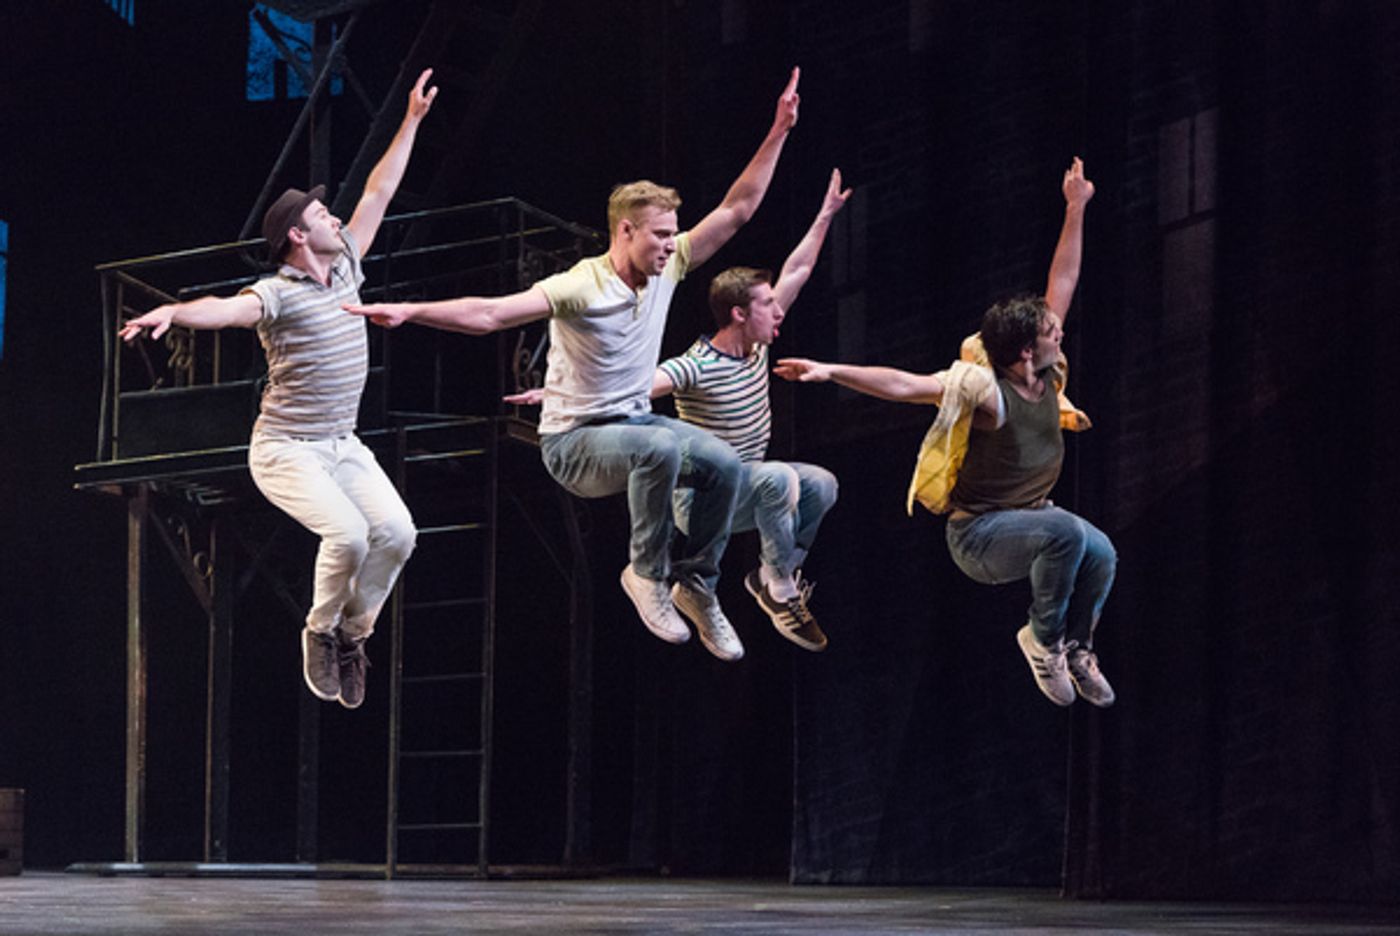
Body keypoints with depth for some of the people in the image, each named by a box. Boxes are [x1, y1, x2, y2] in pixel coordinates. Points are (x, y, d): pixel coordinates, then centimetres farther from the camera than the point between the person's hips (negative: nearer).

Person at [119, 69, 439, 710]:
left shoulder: (344, 268, 7)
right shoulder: (277, 295, -16)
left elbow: (378, 193, 14)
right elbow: (226, 309, -37)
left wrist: (412, 120, 18)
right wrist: (174, 312, -58)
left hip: (343, 446, 7)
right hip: (286, 450, -7)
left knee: (396, 532, -13)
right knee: (348, 535, -27)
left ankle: (352, 632, 8)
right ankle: (321, 630, 0)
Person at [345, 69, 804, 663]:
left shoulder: (665, 270, -3)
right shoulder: (580, 288, -22)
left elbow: (736, 211, 1)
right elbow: (490, 314, -32)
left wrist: (777, 133, -5)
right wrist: (409, 312, -46)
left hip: (635, 420, 7)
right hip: (575, 442, -7)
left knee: (722, 463, -19)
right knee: (661, 448, -36)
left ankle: (695, 583, 0)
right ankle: (647, 574, -17)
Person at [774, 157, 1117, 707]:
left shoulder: (1046, 374, -4)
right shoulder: (987, 393, -24)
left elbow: (1063, 284, 3)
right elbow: (901, 385, -32)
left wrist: (1075, 211, 3)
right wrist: (831, 372, -43)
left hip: (1031, 515, 8)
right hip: (978, 533, -8)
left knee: (1101, 554, -20)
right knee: (1067, 533, -34)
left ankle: (1075, 647, 6)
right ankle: (1044, 638, -12)